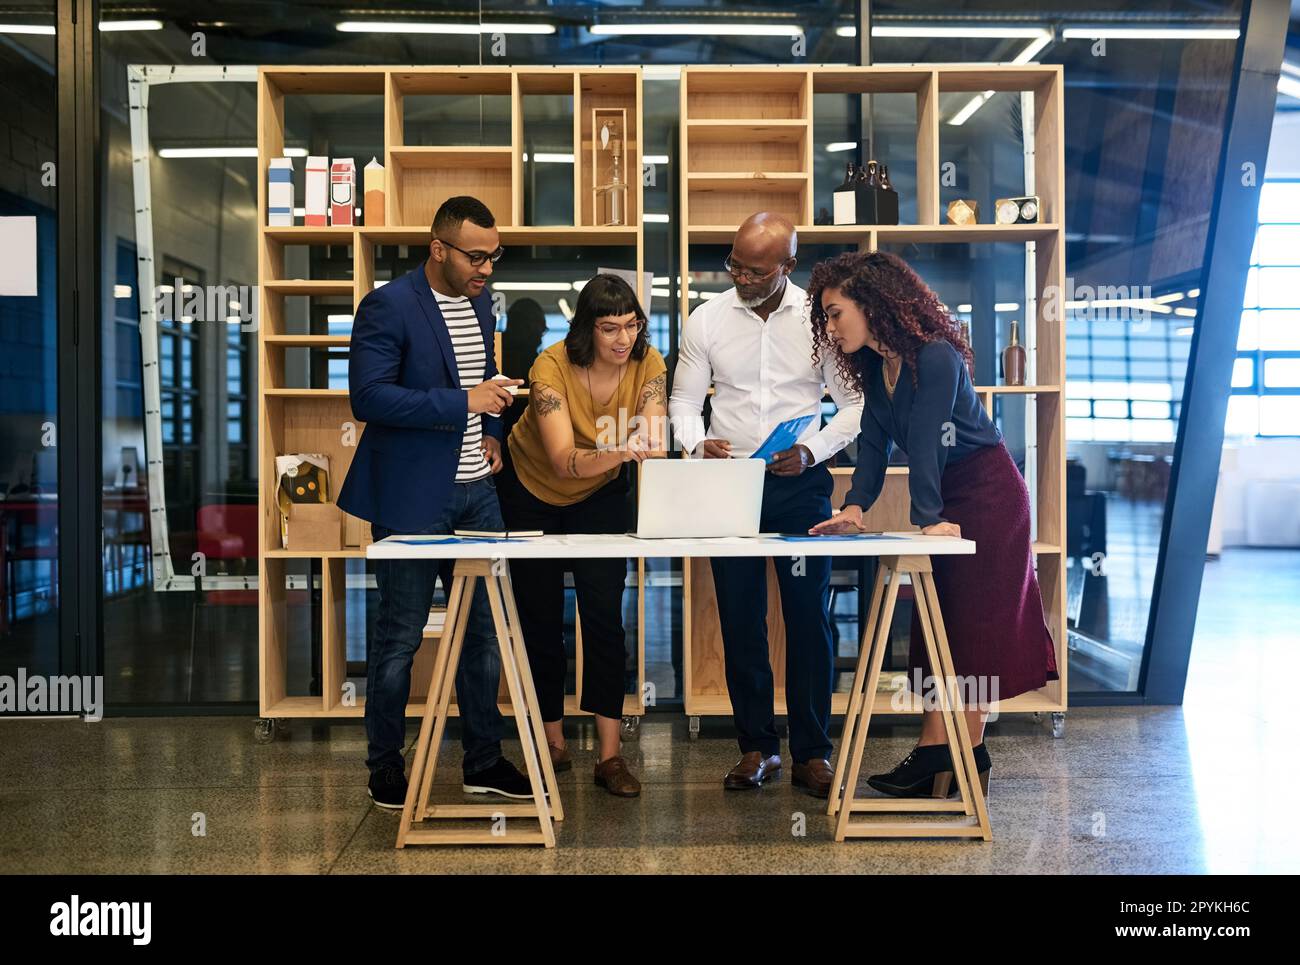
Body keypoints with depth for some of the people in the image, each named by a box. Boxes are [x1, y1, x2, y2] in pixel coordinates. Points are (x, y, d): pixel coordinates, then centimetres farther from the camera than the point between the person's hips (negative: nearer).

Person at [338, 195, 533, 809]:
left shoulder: (480, 302, 11)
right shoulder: (388, 307, -12)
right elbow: (368, 397, -21)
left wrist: (492, 430, 8)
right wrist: (463, 403, -23)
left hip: (476, 491, 7)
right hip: (413, 497, -7)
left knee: (484, 631, 12)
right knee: (400, 637, 4)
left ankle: (483, 762, 26)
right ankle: (385, 769, 21)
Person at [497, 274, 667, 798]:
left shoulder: (647, 363, -19)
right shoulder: (551, 367, -30)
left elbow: (654, 445, -27)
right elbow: (563, 460, -40)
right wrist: (616, 454, -59)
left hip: (601, 495, 2)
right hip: (533, 490, -1)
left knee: (604, 616, -9)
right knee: (540, 616, 6)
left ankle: (610, 755, -4)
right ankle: (553, 739, 24)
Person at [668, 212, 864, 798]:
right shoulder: (706, 320, 2)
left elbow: (854, 404, 1)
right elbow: (684, 400, 7)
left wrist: (812, 452, -14)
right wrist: (698, 443, -14)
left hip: (800, 484, -1)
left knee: (809, 617, -1)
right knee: (739, 618, 5)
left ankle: (812, 753, 10)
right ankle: (757, 746, 18)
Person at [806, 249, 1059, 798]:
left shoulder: (935, 358, -23)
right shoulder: (875, 368, 3)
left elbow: (925, 445, -28)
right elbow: (874, 445, -1)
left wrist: (927, 520, -29)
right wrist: (855, 507, -13)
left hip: (986, 494, -9)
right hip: (945, 498, 9)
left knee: (972, 624, -2)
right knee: (935, 623, 7)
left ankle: (970, 757, 8)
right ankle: (933, 749, 11)